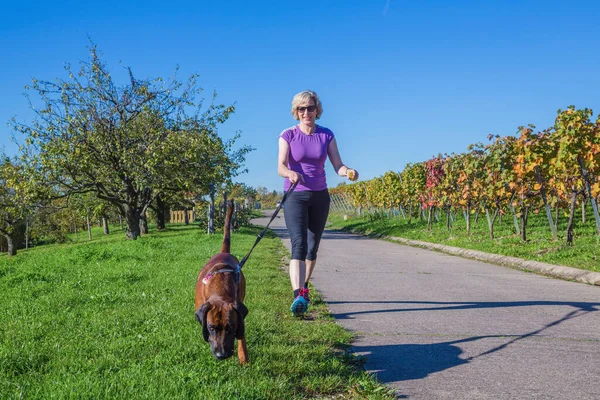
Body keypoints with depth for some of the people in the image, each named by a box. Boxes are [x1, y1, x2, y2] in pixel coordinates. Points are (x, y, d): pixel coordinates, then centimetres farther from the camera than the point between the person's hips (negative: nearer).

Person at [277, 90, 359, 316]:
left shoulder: (326, 135, 4)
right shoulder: (288, 136, -4)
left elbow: (337, 164, -3)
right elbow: (280, 167, -15)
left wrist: (348, 172, -26)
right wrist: (290, 173, -38)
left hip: (320, 196, 3)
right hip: (295, 196, -3)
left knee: (313, 246, 11)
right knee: (298, 244, -18)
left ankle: (304, 287, 33)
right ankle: (298, 296, -27)